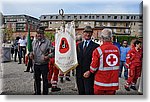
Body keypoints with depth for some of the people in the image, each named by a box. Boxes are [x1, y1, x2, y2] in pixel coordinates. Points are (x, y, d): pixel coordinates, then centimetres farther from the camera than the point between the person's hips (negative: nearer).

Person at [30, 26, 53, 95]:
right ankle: (37, 93, 34)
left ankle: (45, 94, 21)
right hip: (36, 64, 5)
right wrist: (31, 54, -1)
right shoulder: (34, 42, 8)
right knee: (36, 79, 17)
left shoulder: (47, 42, -8)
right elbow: (31, 50, 20)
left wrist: (48, 56, -26)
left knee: (45, 80, 6)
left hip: (44, 64, -5)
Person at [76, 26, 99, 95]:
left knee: (88, 92, -3)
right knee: (81, 92, 16)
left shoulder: (95, 46, -5)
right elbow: (76, 57, 14)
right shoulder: (78, 45, 12)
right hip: (79, 73, 5)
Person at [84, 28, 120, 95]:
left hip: (101, 83, -4)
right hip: (113, 83, 4)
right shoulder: (117, 49, -1)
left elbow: (94, 66, -11)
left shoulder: (98, 50, -16)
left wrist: (90, 72, 8)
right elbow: (117, 65, 9)